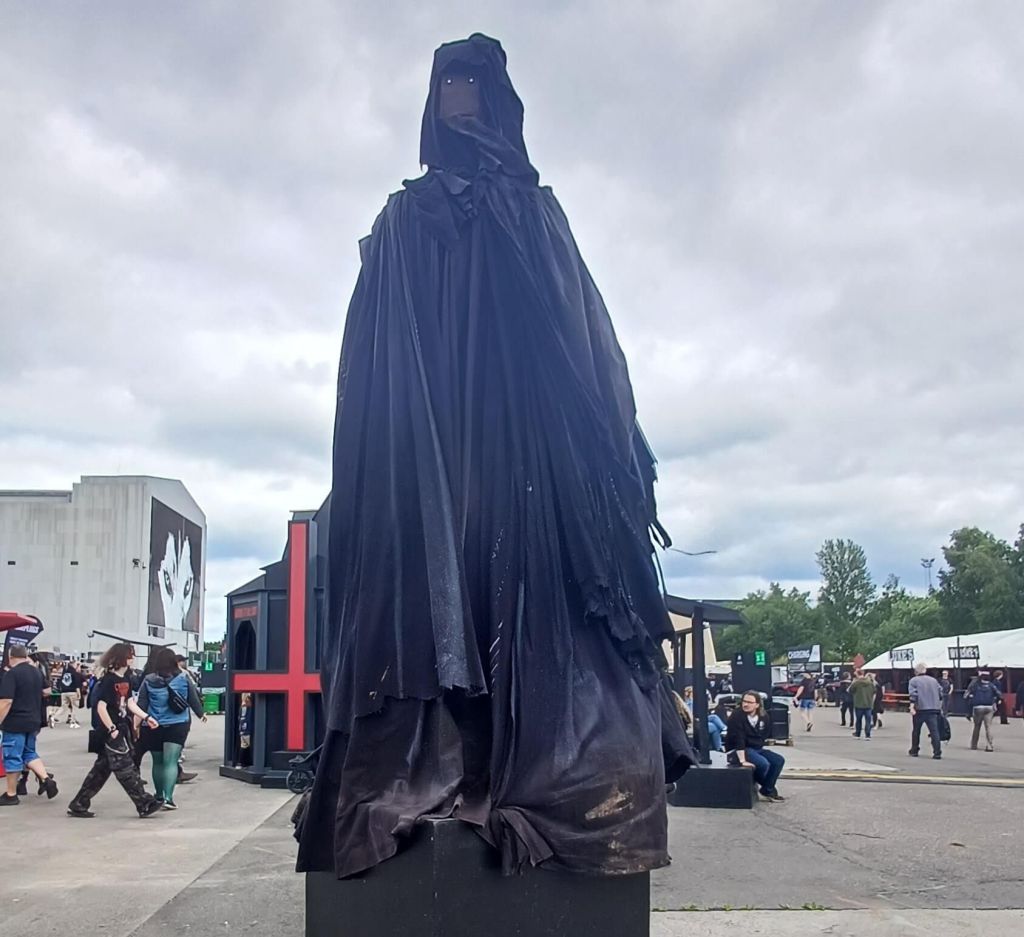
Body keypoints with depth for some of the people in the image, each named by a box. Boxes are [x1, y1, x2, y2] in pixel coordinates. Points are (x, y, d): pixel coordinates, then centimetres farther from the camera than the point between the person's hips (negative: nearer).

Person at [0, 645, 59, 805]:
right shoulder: (37, 672, 8)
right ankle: (46, 779, 2)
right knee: (30, 753, 20)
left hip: (15, 723, -7)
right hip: (33, 721, 7)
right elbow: (47, 692, 20)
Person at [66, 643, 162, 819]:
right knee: (126, 768, -2)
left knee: (102, 768, 13)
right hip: (110, 731, -9)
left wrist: (146, 717, 3)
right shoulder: (108, 680, -18)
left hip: (121, 728, 9)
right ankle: (145, 805, 4)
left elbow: (130, 702, 12)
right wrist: (112, 730, -18)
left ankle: (78, 805, 20)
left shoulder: (126, 678, 8)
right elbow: (101, 707, -19)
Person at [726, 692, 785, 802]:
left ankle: (767, 790, 5)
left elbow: (764, 735, 16)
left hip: (757, 748, 8)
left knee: (779, 760, -3)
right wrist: (743, 760, -32)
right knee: (763, 764, -28)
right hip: (739, 750, -8)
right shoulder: (737, 716, -20)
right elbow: (738, 739, -27)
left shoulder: (763, 716, 2)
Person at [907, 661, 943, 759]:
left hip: (920, 709, -2)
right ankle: (937, 752, -15)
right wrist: (939, 707, 23)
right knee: (934, 731, -4)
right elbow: (940, 694, 15)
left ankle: (914, 751, 22)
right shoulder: (934, 680, 14)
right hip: (933, 709, 2)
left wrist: (912, 707, -16)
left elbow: (913, 695, -12)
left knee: (916, 730, 13)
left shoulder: (914, 680, 1)